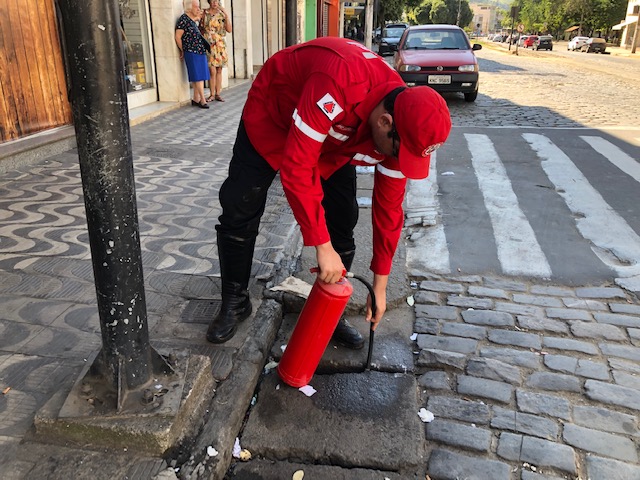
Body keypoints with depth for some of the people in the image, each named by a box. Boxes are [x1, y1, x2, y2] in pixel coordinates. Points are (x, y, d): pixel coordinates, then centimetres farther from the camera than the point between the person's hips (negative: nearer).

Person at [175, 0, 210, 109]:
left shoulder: (193, 19, 15)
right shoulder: (183, 19, -10)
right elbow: (178, 37, -10)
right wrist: (183, 51, -1)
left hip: (199, 51, 9)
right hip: (191, 52, -8)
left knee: (199, 76, 8)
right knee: (198, 76, -8)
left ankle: (196, 99, 14)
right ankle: (202, 100, -5)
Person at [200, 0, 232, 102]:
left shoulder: (221, 14, 5)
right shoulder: (204, 13, -1)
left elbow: (229, 30, -3)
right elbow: (200, 29, 6)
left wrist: (226, 15, -10)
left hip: (220, 45, 3)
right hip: (209, 45, -3)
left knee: (219, 70, 5)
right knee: (212, 71, -8)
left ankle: (218, 94, 12)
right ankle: (212, 95, 2)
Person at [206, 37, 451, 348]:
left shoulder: (400, 125, -23)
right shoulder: (340, 82, -44)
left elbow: (388, 206, -13)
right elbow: (296, 165, -42)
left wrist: (380, 284, -8)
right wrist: (322, 245, -38)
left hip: (332, 137, 4)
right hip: (273, 112, -4)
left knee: (342, 219, -4)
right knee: (239, 210, -5)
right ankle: (234, 302, 16)